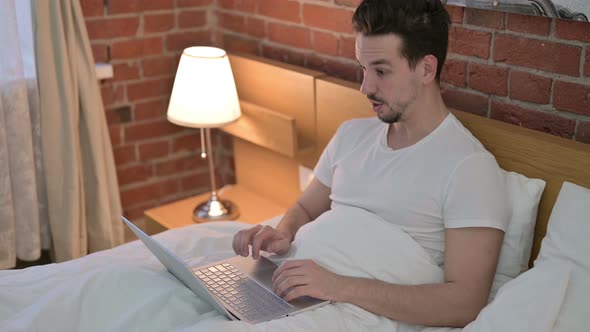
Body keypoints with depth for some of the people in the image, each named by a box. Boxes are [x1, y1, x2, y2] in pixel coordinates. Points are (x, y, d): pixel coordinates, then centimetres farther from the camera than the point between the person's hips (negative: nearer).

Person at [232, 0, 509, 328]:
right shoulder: (351, 134, 11)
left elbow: (465, 303, -19)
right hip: (300, 293, 7)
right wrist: (283, 234, -3)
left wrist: (341, 286, -26)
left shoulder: (470, 167, -12)